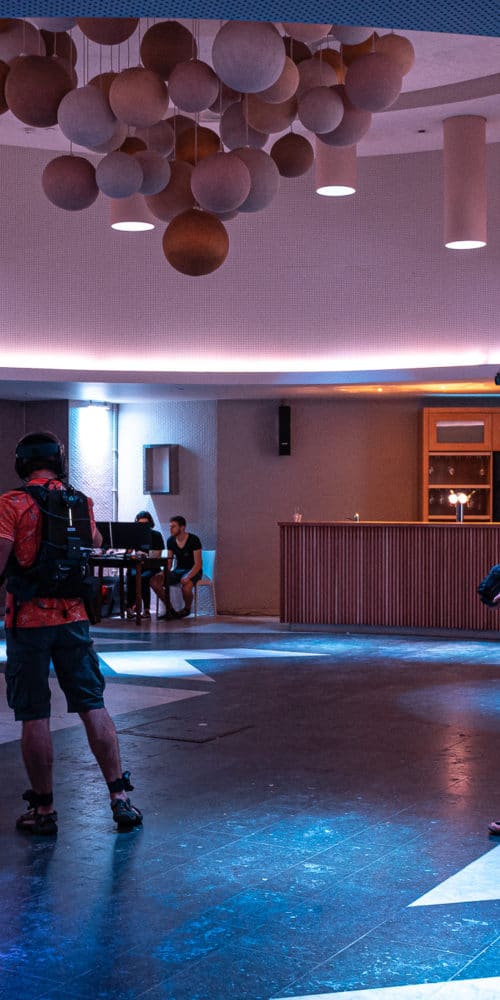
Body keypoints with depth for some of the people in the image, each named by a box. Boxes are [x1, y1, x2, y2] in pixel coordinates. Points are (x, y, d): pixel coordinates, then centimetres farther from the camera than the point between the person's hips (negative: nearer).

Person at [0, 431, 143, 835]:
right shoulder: (81, 502, 5)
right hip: (74, 617, 4)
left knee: (35, 717, 4)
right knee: (93, 707, 10)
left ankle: (44, 809, 10)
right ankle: (120, 797, 8)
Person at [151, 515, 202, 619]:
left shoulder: (193, 540, -15)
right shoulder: (170, 541, 2)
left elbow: (198, 564, -18)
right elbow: (169, 562, 7)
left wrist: (188, 577, -34)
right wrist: (164, 572, -16)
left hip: (193, 571, -6)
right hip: (178, 570, 6)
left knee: (185, 586, -39)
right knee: (154, 581, -19)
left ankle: (187, 609, -6)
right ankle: (169, 609, -4)